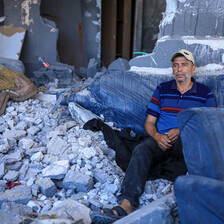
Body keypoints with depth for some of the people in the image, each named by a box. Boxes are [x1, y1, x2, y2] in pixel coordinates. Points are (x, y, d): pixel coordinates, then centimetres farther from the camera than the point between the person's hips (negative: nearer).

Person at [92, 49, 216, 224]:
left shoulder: (205, 93, 13)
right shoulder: (162, 89, 17)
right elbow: (149, 122, 14)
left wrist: (181, 131, -9)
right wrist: (157, 136, -10)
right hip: (160, 139, 1)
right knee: (141, 150, -32)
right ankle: (127, 204, -46)